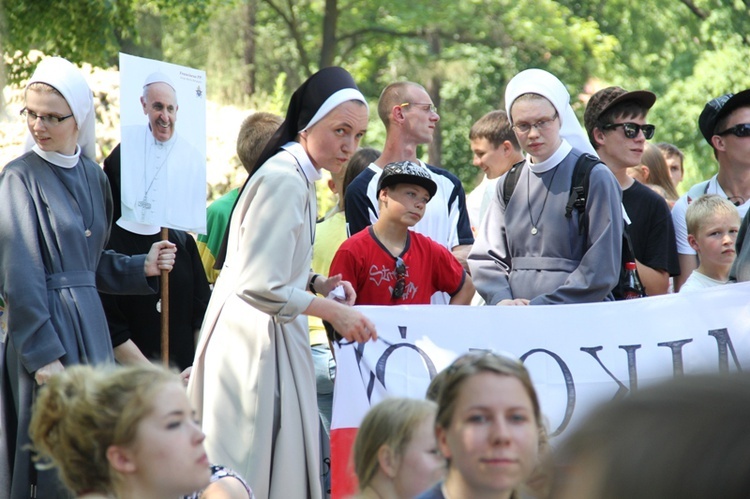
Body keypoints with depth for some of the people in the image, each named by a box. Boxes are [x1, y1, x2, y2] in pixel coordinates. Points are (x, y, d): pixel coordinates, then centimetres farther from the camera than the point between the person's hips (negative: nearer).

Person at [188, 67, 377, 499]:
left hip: (272, 339, 10)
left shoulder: (299, 179, 14)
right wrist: (333, 311, -15)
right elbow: (260, 288, -24)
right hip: (255, 345, -10)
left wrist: (318, 283, 6)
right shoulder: (284, 181, -18)